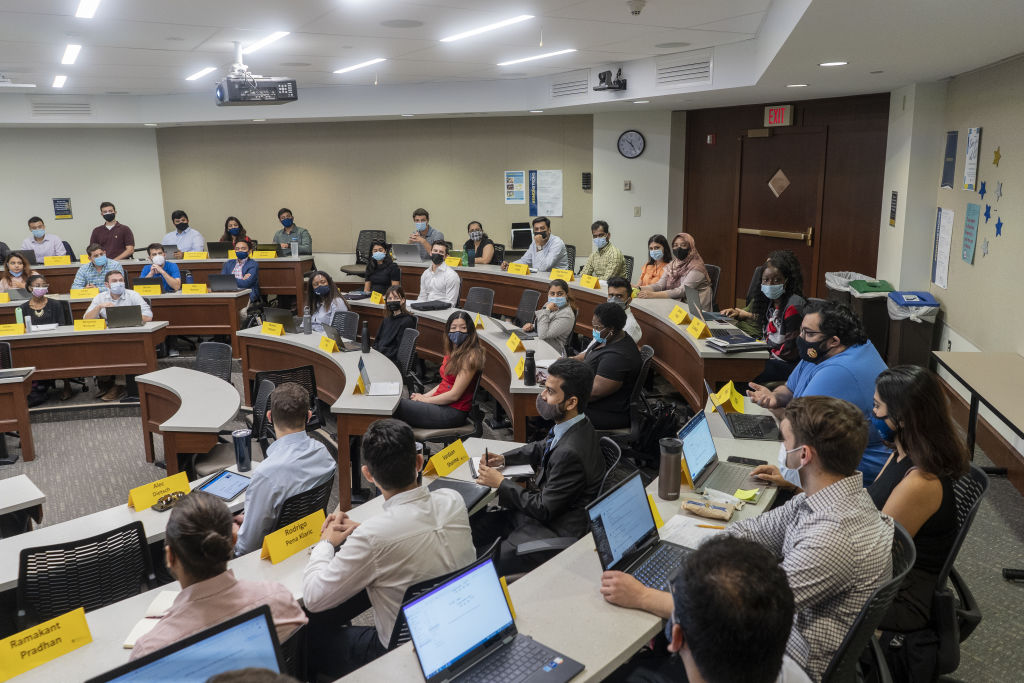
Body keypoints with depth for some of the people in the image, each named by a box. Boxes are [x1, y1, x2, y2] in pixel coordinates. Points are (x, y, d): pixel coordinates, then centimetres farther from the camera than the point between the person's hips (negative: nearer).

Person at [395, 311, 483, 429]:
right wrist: (424, 396, 1)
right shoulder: (453, 352, 13)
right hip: (442, 403, 8)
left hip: (454, 412, -8)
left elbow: (454, 395, -18)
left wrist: (425, 400, -8)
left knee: (397, 406, -12)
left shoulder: (470, 356, -16)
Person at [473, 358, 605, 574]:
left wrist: (500, 483, -11)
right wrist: (504, 458, 7)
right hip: (543, 509, 10)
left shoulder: (571, 452, -30)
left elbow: (544, 509, -22)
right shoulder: (572, 425, -1)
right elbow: (541, 448, 21)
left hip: (554, 532, -10)